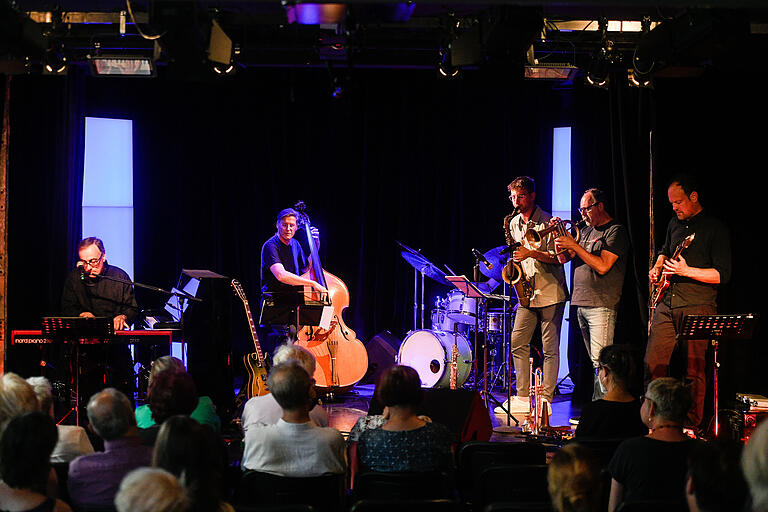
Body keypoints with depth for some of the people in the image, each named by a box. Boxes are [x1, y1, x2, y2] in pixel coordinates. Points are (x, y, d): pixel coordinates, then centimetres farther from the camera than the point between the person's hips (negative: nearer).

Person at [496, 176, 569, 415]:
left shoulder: (547, 222, -8)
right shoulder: (514, 224, 13)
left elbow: (559, 257, -12)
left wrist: (531, 253, -21)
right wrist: (515, 258, 4)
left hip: (550, 292, -6)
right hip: (527, 292, 7)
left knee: (550, 348, -3)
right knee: (517, 342, 1)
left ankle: (546, 400, 0)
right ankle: (522, 398, 7)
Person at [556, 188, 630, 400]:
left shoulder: (616, 232, -6)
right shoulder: (586, 231, 19)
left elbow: (602, 266, -17)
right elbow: (564, 259, 19)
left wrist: (574, 245, -15)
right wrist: (559, 242, 0)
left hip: (601, 305, -8)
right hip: (581, 303, 8)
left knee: (601, 361, -12)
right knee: (595, 362, 10)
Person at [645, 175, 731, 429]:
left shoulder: (715, 228, -6)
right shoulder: (675, 223, 15)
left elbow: (723, 274, -11)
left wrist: (687, 271, -20)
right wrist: (657, 268, 13)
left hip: (697, 306, -6)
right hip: (667, 304, 6)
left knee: (694, 369, -3)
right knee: (653, 362, 2)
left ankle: (692, 425, 5)